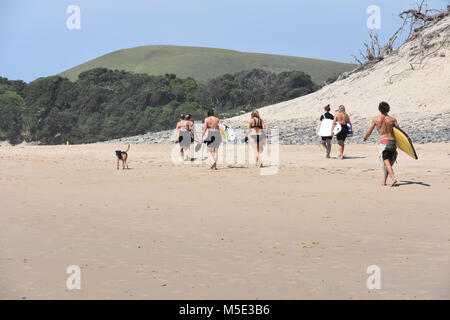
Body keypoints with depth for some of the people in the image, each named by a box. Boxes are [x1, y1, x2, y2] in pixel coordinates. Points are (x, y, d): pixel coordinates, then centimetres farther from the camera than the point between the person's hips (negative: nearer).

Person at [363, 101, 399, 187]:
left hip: (383, 142, -3)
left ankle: (393, 178, -26)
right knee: (388, 162, 14)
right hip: (392, 141, 3)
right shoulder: (392, 119, 4)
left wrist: (365, 138, 29)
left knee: (386, 161, -7)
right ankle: (384, 180, 22)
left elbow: (369, 132, 11)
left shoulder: (375, 120, 2)